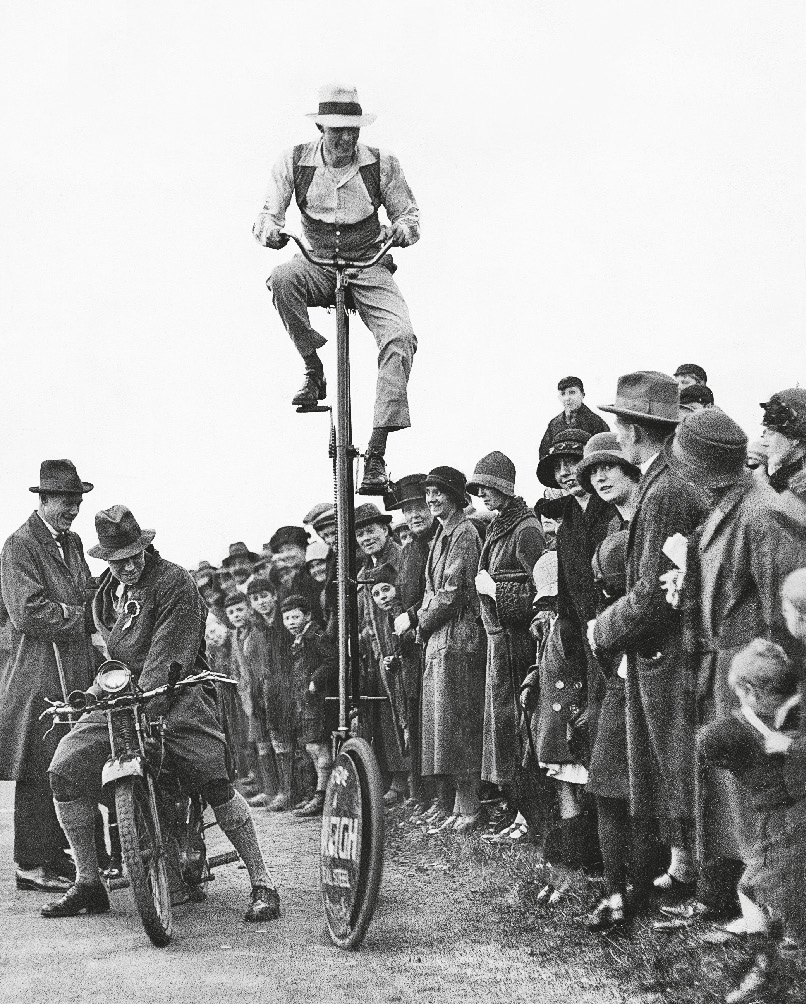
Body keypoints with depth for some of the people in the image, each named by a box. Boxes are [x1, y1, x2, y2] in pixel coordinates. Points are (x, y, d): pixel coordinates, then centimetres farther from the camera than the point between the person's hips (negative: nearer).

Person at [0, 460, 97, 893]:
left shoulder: (73, 543, 19)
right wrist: (83, 616, -14)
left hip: (76, 675, 8)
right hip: (38, 676, -8)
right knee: (40, 772, -5)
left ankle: (58, 859, 16)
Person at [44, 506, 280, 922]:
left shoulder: (174, 582, -7)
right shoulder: (107, 590, 18)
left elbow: (169, 655, -17)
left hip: (174, 691, -6)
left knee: (214, 781, -24)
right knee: (64, 771, -11)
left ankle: (262, 884, -13)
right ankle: (88, 884, 3)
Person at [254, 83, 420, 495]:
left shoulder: (382, 164, -3)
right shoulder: (294, 162, -2)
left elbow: (409, 213, 3)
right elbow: (270, 211, -2)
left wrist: (404, 229, -22)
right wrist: (269, 229, -27)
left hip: (369, 266, 0)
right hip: (317, 264, 0)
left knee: (401, 337, -27)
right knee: (282, 278, -36)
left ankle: (376, 453, -26)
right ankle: (313, 371, -13)